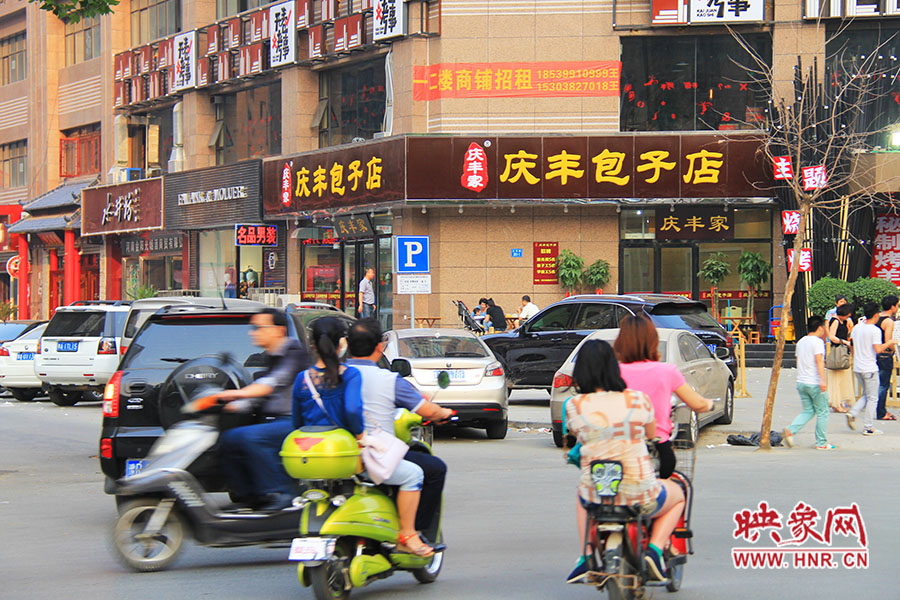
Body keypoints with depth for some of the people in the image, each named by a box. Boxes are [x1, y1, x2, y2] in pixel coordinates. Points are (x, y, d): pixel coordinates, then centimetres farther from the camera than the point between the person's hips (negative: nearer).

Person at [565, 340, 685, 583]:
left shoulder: (573, 406, -7)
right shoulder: (639, 400, -6)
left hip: (597, 497, 1)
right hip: (641, 496, -1)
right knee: (677, 495, 32)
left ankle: (587, 556, 24)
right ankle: (655, 550, 9)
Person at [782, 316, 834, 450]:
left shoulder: (801, 342, 13)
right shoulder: (817, 341, -11)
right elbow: (819, 361, -21)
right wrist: (823, 380, -28)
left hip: (801, 382, 7)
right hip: (814, 383, -7)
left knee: (808, 411, 15)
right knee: (822, 412, 5)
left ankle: (790, 430, -7)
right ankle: (821, 443, 7)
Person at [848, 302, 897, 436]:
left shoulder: (856, 328, 6)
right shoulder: (875, 330, -15)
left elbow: (852, 344, 14)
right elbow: (878, 349, -19)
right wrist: (889, 343, -6)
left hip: (857, 368, 7)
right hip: (869, 368, -7)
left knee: (866, 395, 20)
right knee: (872, 398, 3)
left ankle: (853, 414, 1)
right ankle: (868, 428, 3)